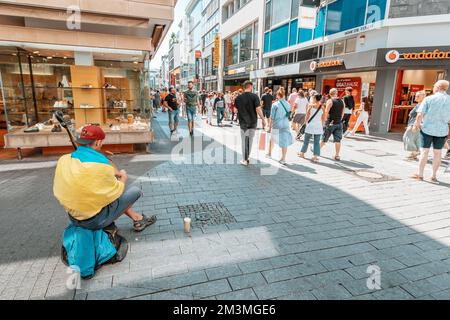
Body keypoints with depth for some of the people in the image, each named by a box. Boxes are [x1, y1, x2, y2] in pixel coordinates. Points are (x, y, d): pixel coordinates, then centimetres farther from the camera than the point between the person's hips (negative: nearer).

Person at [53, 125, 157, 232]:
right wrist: (123, 178, 10)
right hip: (96, 220, -6)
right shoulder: (101, 165, -24)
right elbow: (117, 191, -10)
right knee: (135, 191, 8)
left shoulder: (63, 160, -7)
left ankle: (137, 218, 33)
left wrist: (114, 173, 9)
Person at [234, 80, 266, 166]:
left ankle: (245, 160, 9)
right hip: (253, 122, -1)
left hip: (243, 123, 1)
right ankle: (247, 157, 26)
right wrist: (263, 120, -7)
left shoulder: (238, 98, -1)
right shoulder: (254, 96, -9)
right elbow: (258, 109, -15)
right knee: (250, 140, 14)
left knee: (244, 141, 7)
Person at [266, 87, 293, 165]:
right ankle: (283, 159, 8)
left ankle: (269, 153, 38)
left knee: (272, 139, 21)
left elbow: (272, 117, -9)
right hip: (286, 125, 2)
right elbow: (289, 115, 8)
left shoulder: (275, 105, -11)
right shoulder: (288, 104, 0)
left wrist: (270, 127, -1)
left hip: (277, 125, -2)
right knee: (285, 142, 4)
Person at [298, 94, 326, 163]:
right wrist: (322, 125, 17)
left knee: (306, 140, 12)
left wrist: (306, 122, 15)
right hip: (319, 126, 1)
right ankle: (316, 156, 1)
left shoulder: (310, 105, -3)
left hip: (310, 125, -1)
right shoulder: (322, 107, 2)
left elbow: (307, 116, 0)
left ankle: (302, 153, 25)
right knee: (317, 142, 4)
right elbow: (323, 119, 5)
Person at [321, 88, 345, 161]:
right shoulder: (341, 101, 8)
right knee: (337, 140, 4)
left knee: (324, 138, 9)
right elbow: (342, 113, 14)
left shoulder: (330, 101, -9)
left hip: (330, 123, -4)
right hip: (339, 123, 4)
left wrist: (325, 120, -6)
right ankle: (337, 155, 4)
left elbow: (326, 112, -14)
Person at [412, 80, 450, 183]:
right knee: (438, 153, 11)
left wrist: (416, 124, 2)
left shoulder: (429, 99, -9)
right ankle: (434, 176, 17)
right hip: (442, 131, 3)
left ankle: (420, 174, 8)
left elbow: (420, 114, -13)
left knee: (424, 152, 3)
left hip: (427, 129, -3)